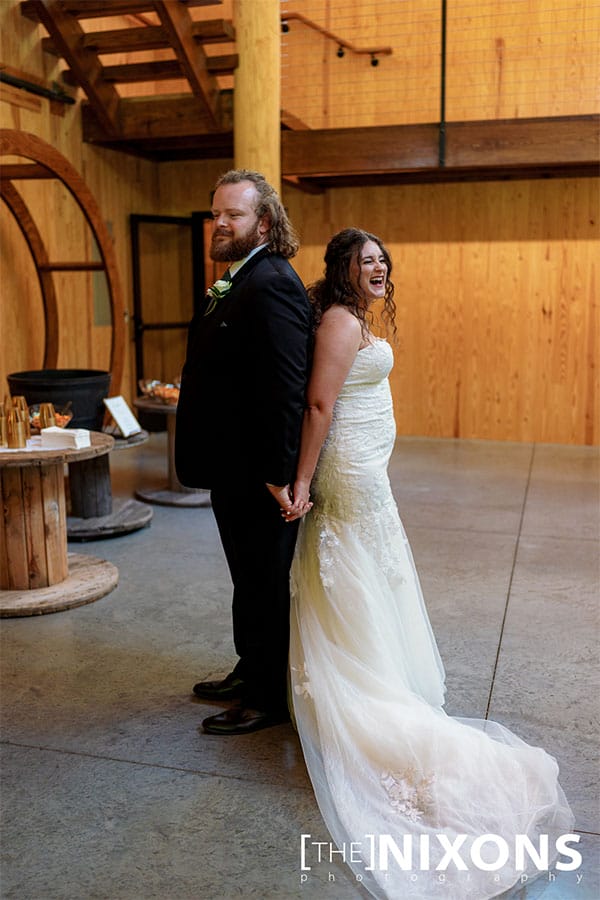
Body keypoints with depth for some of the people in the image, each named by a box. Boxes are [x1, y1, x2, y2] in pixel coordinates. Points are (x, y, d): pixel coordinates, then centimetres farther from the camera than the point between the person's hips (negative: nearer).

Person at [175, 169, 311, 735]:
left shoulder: (270, 285, -20)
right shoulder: (238, 283, 14)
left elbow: (287, 387, -26)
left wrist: (279, 473, -25)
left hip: (258, 474, -10)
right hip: (234, 468, 10)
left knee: (264, 584, 5)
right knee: (250, 580, 22)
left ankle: (269, 698, 23)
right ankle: (251, 672, 40)